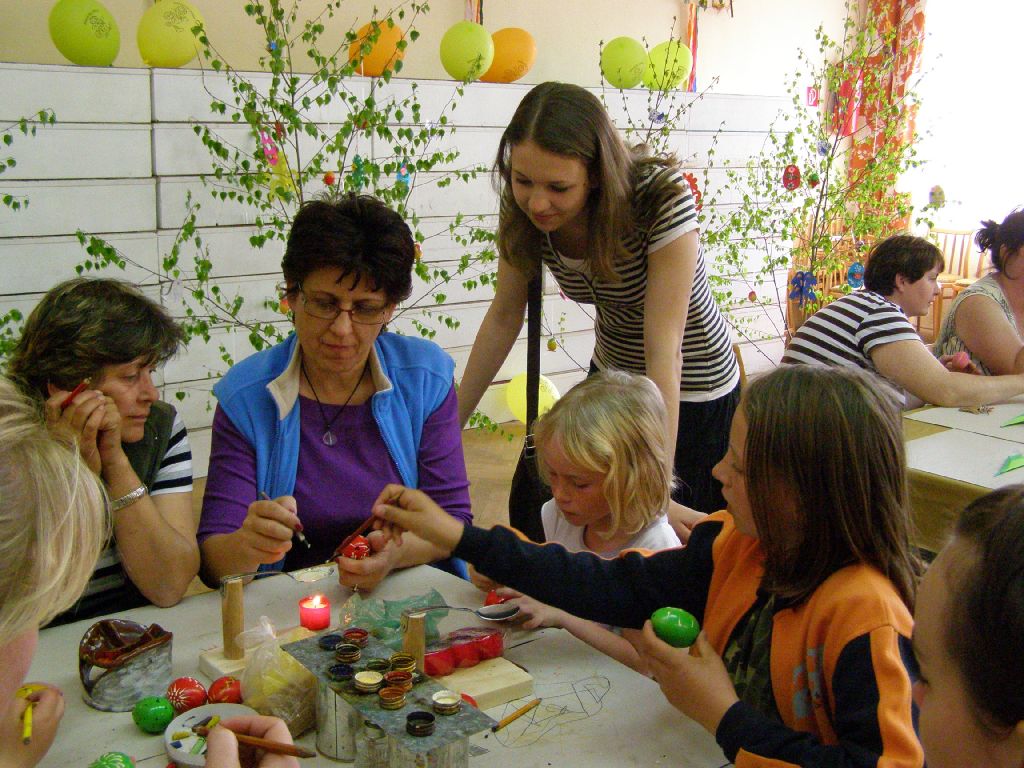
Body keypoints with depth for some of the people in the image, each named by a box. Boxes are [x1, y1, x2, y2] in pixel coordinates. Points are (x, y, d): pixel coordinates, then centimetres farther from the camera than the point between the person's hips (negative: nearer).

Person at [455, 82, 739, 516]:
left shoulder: (661, 198, -32)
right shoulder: (523, 206, -18)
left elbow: (664, 349, -33)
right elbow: (504, 318, -6)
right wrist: (451, 421, -3)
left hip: (691, 391, -4)